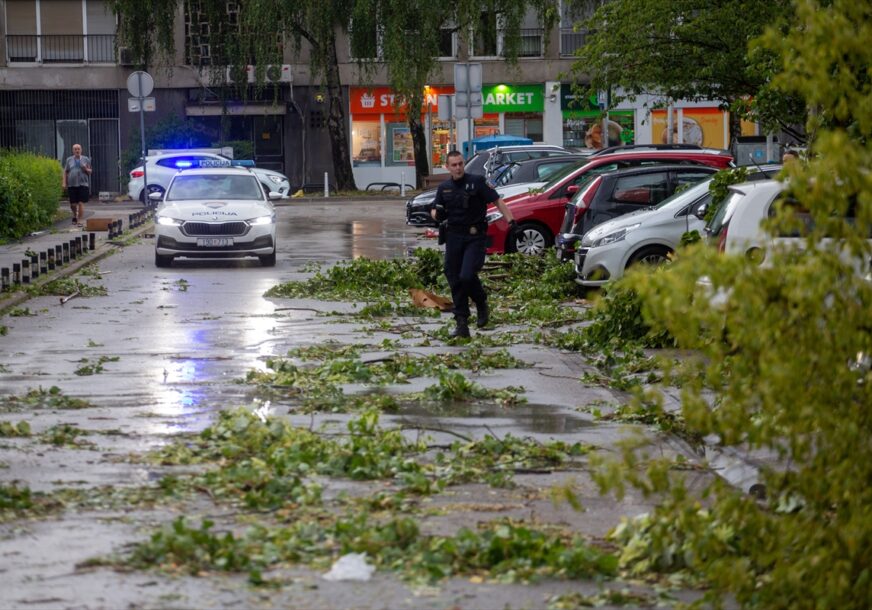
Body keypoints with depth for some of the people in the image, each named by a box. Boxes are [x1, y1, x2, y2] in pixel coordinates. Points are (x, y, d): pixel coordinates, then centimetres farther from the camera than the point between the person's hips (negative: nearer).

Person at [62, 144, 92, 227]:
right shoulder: (69, 160, 10)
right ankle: (75, 216, 32)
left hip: (83, 184, -1)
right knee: (73, 204, 3)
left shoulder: (86, 159, 9)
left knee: (81, 203, -10)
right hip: (72, 185, 1)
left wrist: (86, 169, -11)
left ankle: (80, 221, -6)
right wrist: (64, 183, 3)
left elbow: (90, 171, 12)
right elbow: (65, 172, 12)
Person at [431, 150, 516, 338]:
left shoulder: (476, 182, -2)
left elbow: (497, 201, -4)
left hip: (475, 237, -5)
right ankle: (461, 324, 9)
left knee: (467, 276, -18)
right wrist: (437, 214, -5)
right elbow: (434, 211, 20)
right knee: (454, 280, 3)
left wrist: (510, 220, -18)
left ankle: (482, 305, 12)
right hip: (454, 236, 5)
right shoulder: (444, 188, 12)